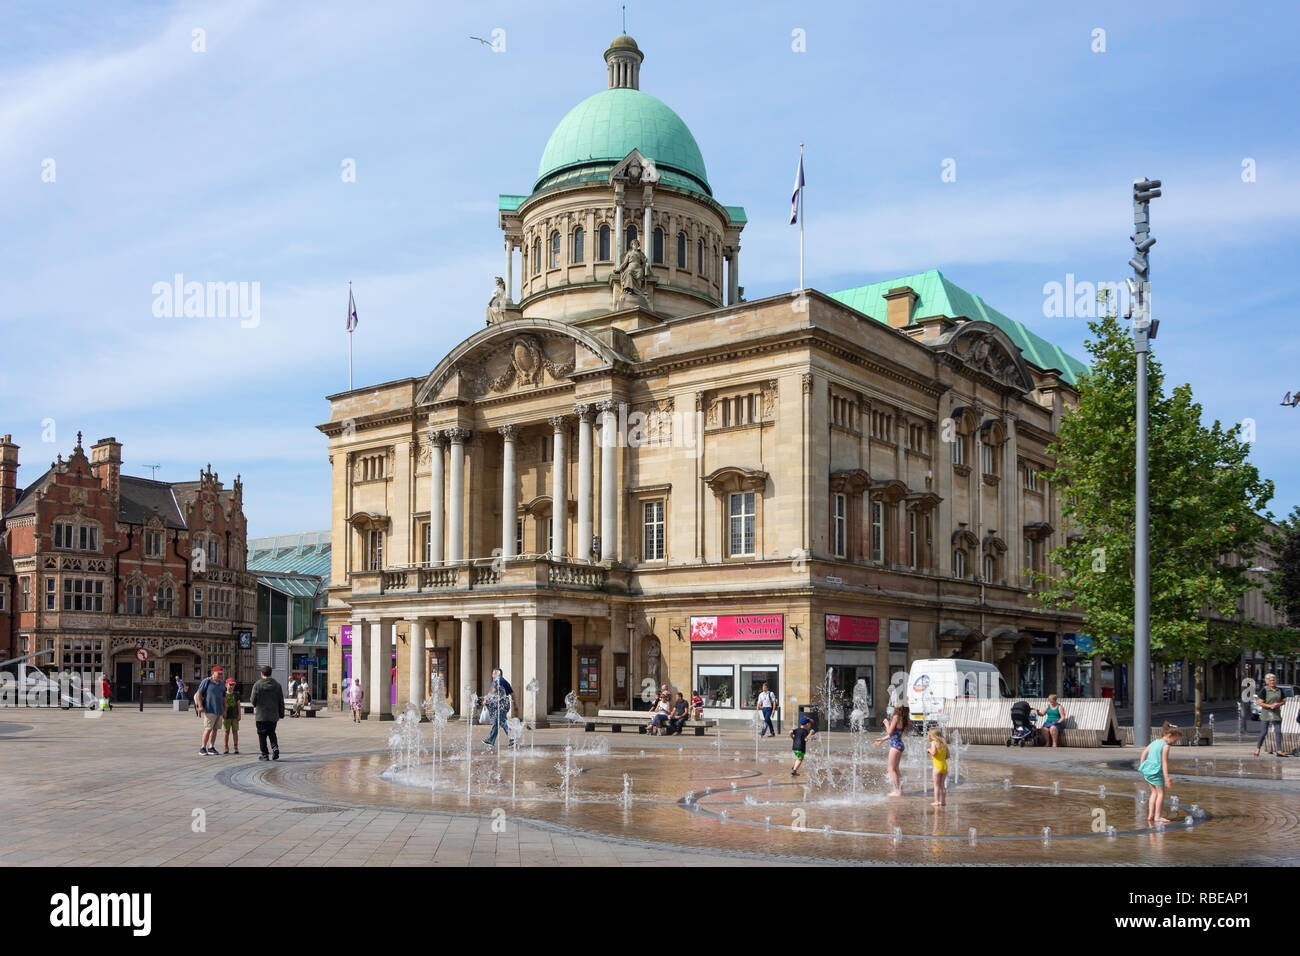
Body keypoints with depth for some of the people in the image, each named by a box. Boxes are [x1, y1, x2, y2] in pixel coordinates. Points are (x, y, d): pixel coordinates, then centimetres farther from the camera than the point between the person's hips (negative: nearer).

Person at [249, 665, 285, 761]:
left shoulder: (257, 685, -9)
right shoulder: (277, 684, 2)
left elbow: (253, 700, -7)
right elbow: (281, 701, 5)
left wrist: (255, 706, 17)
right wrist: (281, 713, 13)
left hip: (261, 715, -3)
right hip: (273, 715, 3)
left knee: (262, 735, 6)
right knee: (272, 733, 17)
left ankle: (265, 755, 5)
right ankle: (275, 748, -6)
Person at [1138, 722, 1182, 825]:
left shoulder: (1153, 742, 13)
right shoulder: (1165, 746, -12)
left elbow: (1144, 753, 19)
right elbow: (1164, 762, -17)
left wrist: (1141, 764, 31)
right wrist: (1166, 777, -19)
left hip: (1147, 771, 8)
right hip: (1156, 772, -8)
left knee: (1154, 792, 18)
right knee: (1161, 793, 0)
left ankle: (1150, 815, 18)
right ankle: (1157, 816, -4)